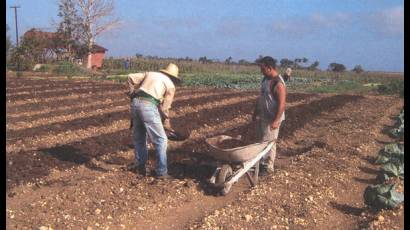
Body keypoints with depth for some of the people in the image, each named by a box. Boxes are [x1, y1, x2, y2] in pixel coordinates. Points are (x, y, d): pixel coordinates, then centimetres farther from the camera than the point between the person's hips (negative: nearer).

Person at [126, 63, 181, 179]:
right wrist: (166, 123, 22)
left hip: (135, 103, 6)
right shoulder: (171, 85, 11)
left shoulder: (150, 74, 24)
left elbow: (131, 77, 17)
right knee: (161, 140, 5)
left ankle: (140, 165, 29)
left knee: (139, 137, 22)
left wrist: (132, 94, 25)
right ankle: (161, 172, 7)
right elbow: (164, 107, 7)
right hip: (148, 106, -6)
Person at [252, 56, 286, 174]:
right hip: (262, 117, 9)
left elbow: (282, 104, -23)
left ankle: (268, 167, 11)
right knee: (261, 141, 16)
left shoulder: (278, 83, -21)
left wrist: (276, 121, -27)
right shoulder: (265, 79, 8)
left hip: (272, 119, -9)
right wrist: (255, 112, 20)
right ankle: (262, 163, 29)